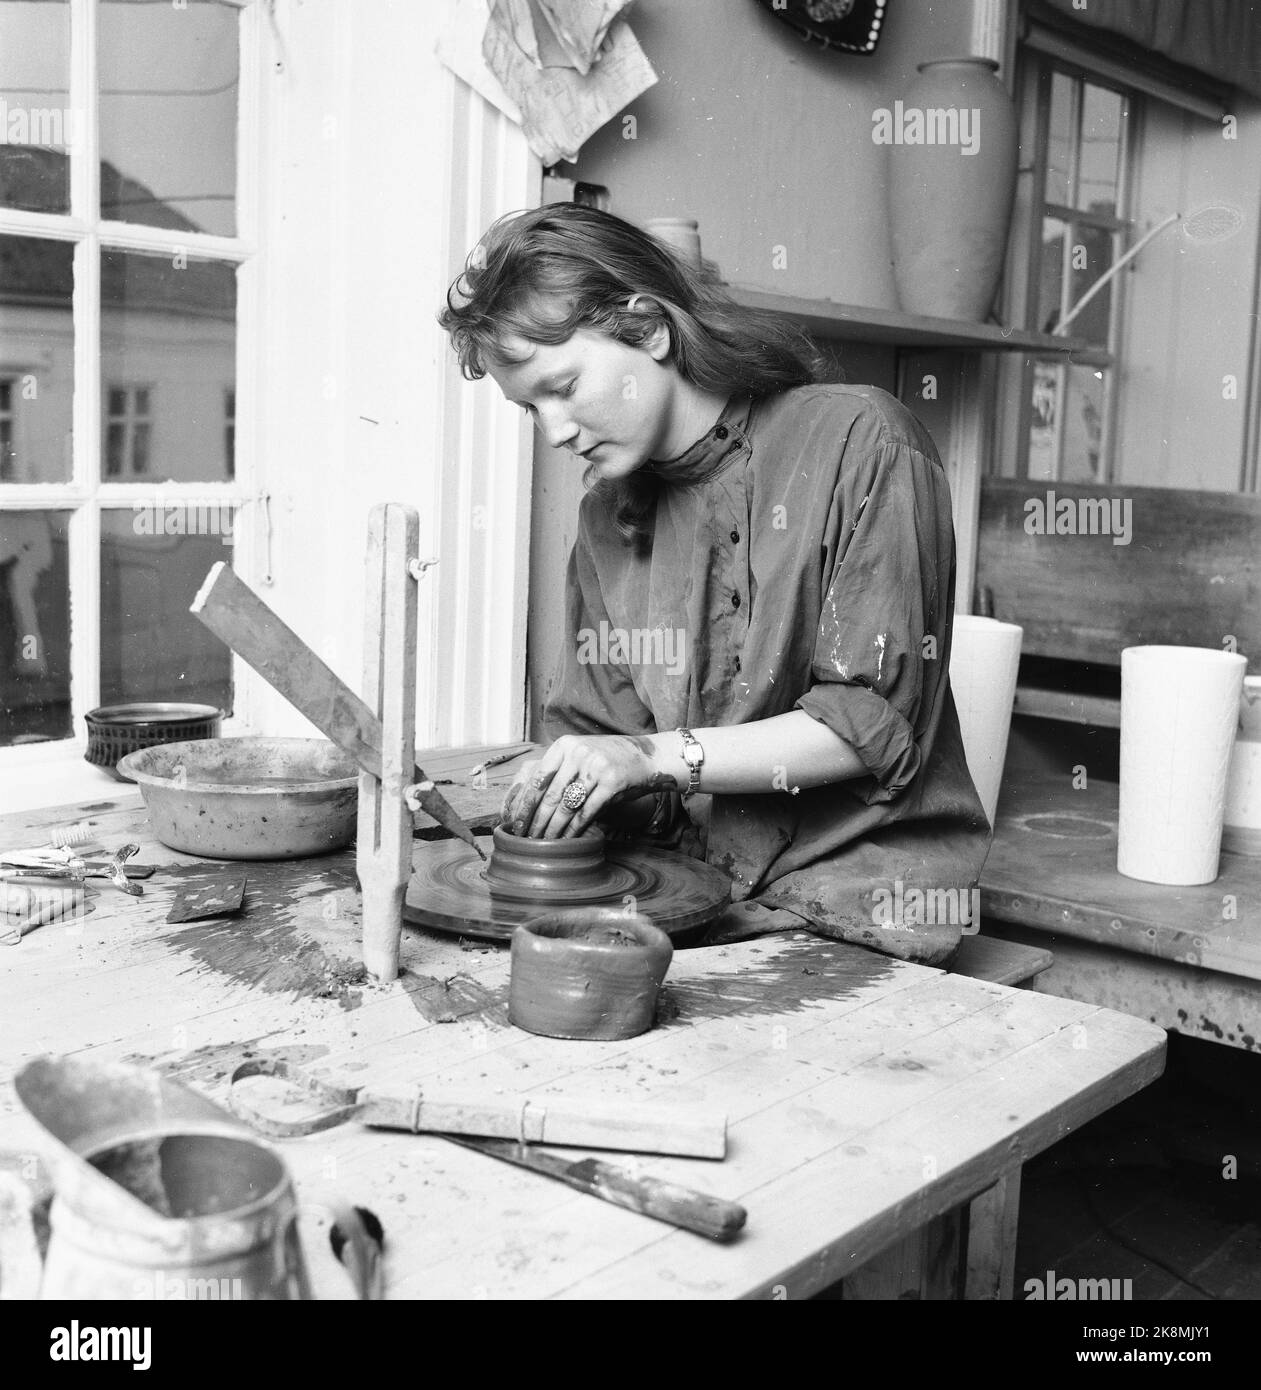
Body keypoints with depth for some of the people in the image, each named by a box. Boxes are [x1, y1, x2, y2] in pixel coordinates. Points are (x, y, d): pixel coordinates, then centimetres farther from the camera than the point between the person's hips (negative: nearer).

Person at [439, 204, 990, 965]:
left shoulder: (859, 442, -8)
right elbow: (592, 728, 13)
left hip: (860, 906, -5)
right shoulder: (607, 512, 12)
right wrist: (558, 786, -10)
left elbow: (875, 722, -13)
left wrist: (660, 755, -18)